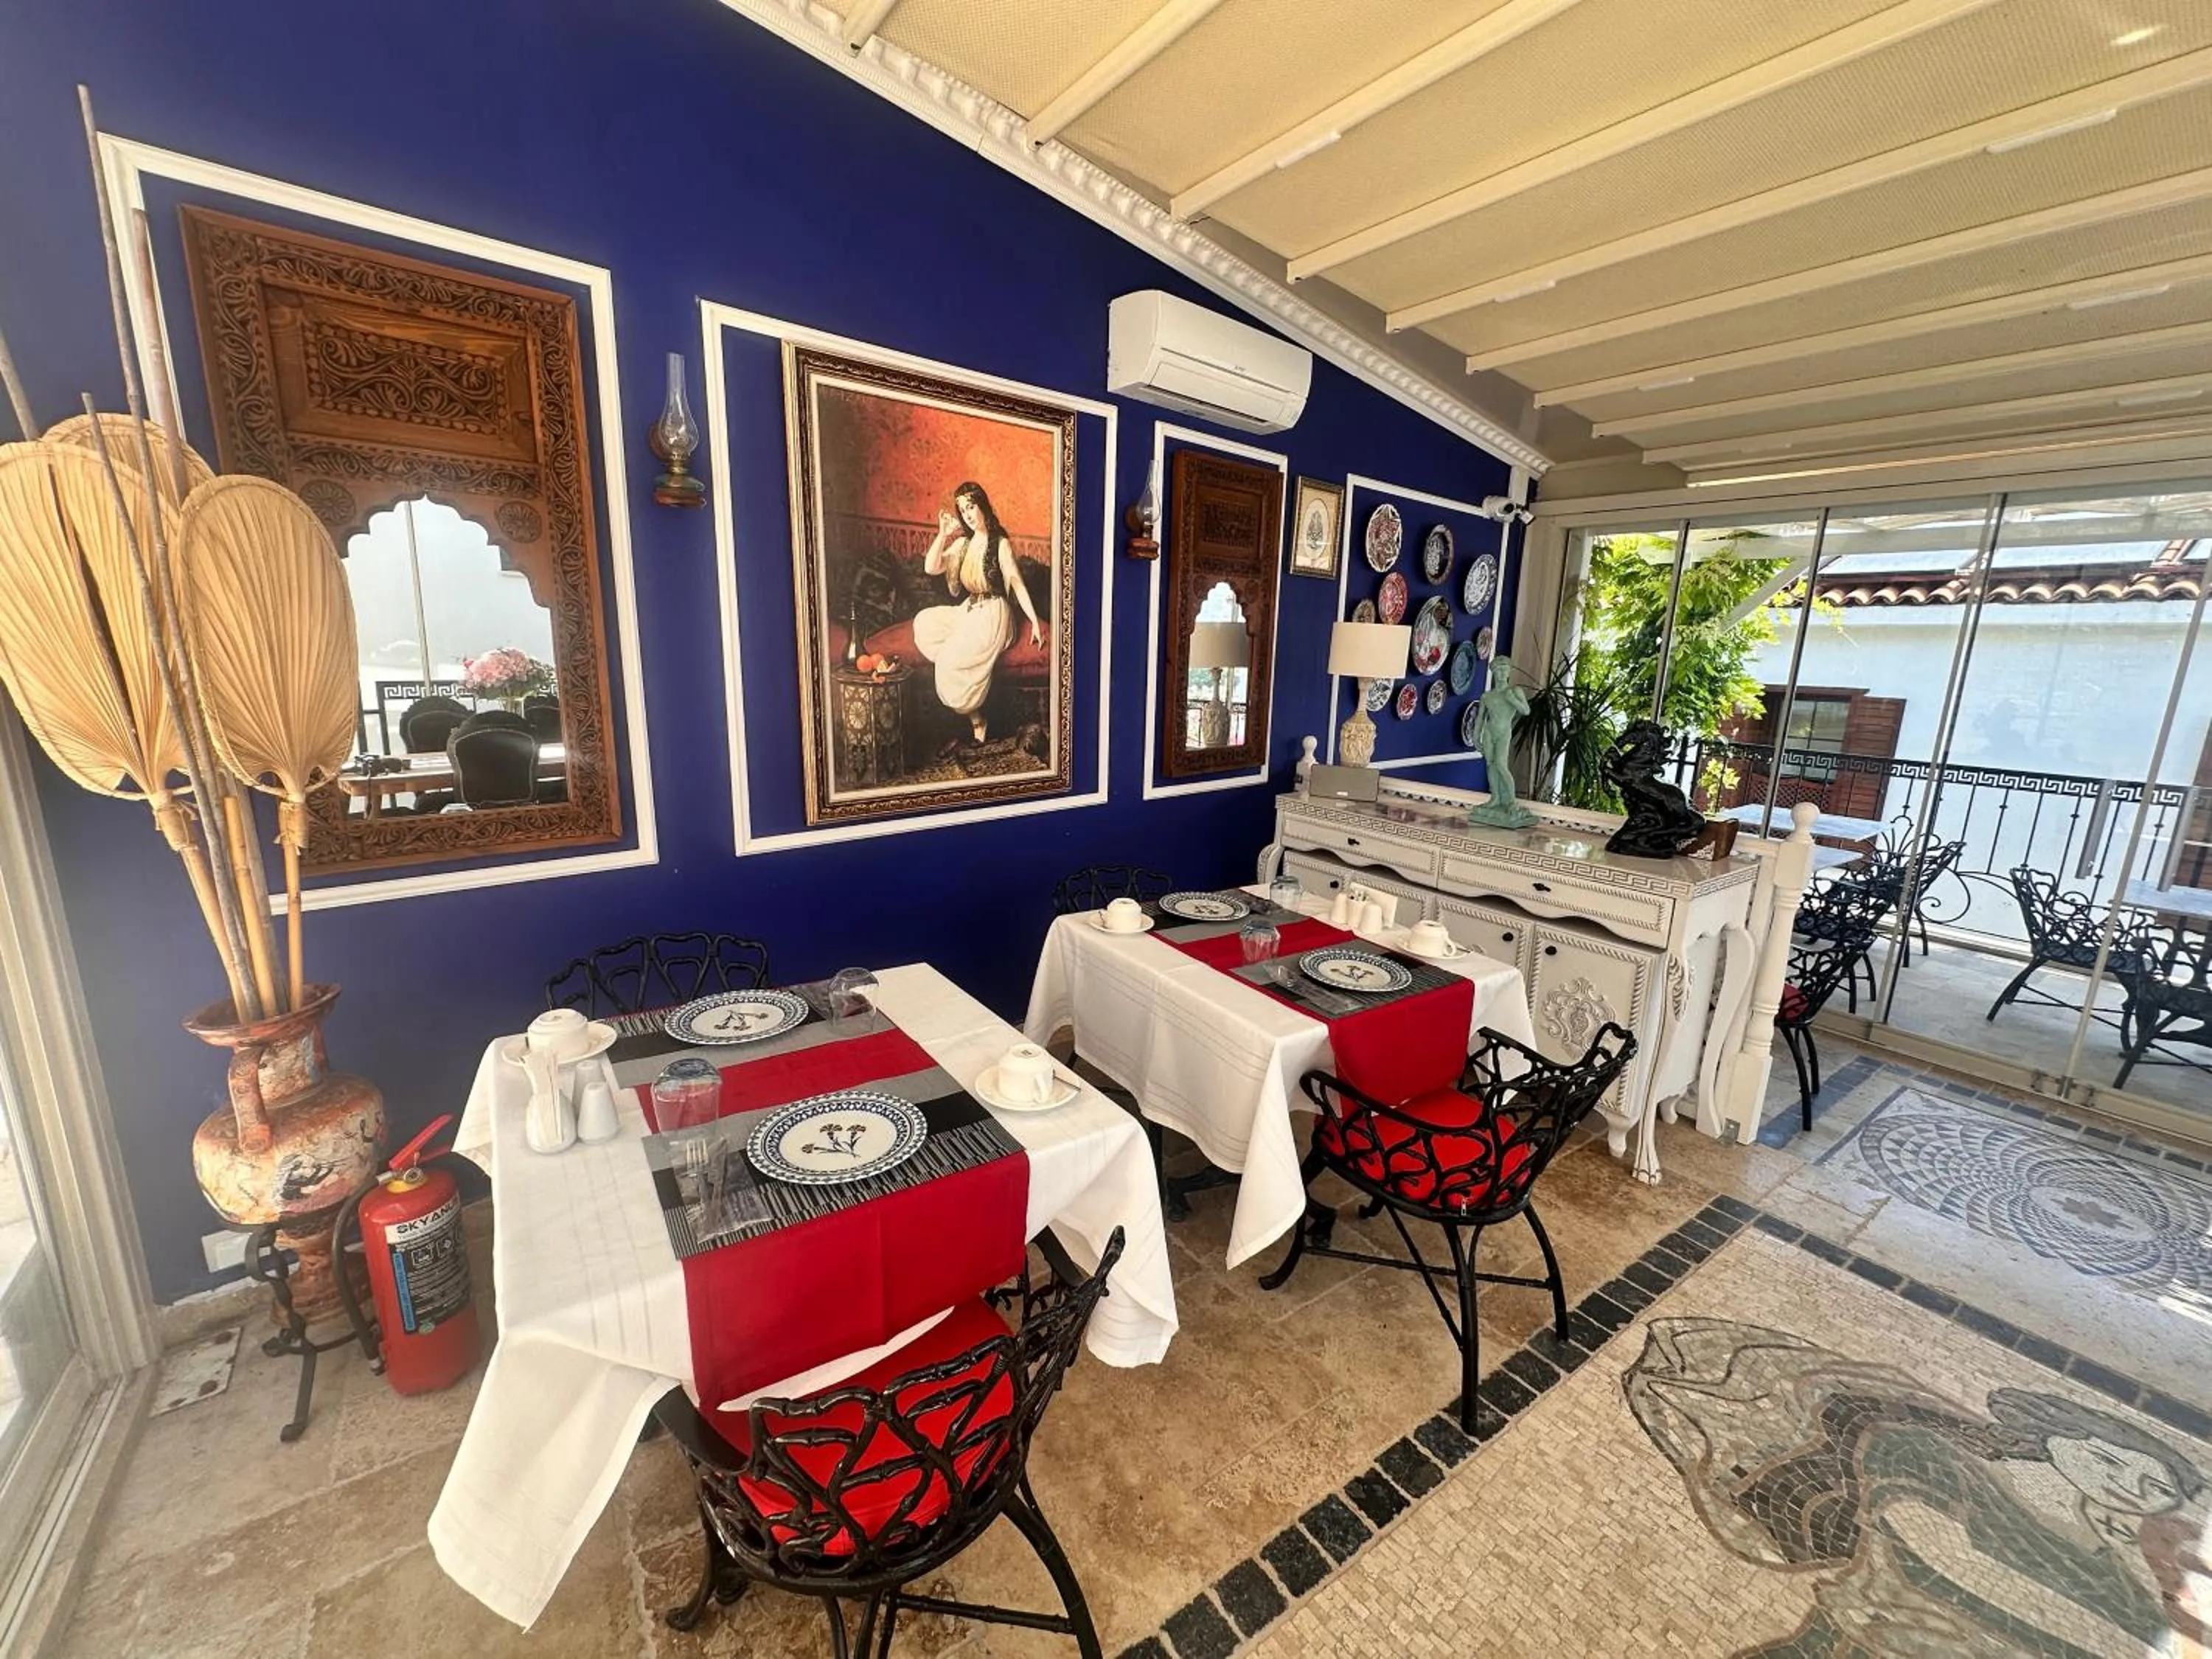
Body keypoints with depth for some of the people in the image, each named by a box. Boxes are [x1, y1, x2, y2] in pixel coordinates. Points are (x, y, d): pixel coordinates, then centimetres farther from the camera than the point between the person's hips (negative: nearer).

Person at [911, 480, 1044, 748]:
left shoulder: (1000, 543, -5)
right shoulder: (963, 543, 12)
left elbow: (1017, 583, -8)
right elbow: (931, 568, 3)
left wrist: (1035, 621, -13)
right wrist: (943, 534, -6)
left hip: (993, 615, -8)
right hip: (968, 612, 8)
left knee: (950, 659, -23)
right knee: (924, 621, -11)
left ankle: (976, 718, -6)